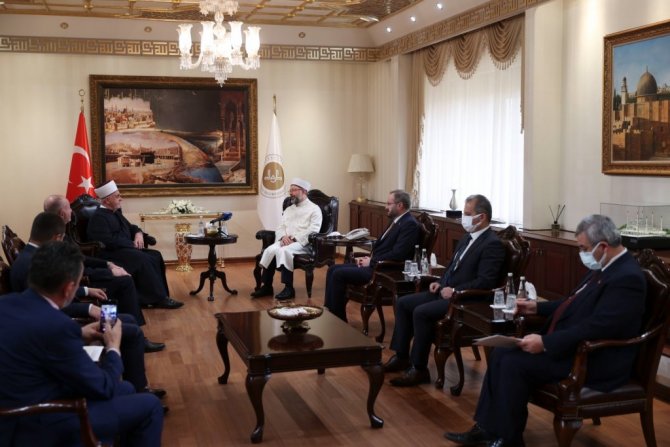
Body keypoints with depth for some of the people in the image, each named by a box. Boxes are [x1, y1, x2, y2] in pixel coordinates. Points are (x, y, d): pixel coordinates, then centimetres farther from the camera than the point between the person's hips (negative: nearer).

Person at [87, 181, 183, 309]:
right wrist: (132, 243, -15)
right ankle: (158, 299, -23)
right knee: (144, 260, -28)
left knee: (155, 256, -11)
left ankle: (159, 296, -14)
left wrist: (138, 233, 4)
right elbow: (108, 241, -23)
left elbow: (130, 227, 28)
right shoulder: (98, 217, -12)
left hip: (126, 248, 9)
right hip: (111, 254, -9)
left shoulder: (116, 212, 16)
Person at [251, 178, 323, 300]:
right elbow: (280, 228, 17)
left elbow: (313, 230, -9)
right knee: (270, 250, -27)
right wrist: (283, 237, -7)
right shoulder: (288, 210, 26)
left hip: (303, 243, -6)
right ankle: (267, 286, -22)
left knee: (284, 251, -36)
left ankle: (289, 288, -31)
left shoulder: (314, 209, 5)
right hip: (286, 241, 6)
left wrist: (294, 238, -17)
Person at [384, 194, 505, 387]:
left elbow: (485, 282, -22)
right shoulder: (467, 237, 14)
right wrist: (440, 283, 7)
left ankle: (419, 369, -15)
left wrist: (454, 291, -20)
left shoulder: (492, 244, -15)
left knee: (421, 312, -27)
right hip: (446, 291, 10)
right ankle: (401, 357, 8)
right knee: (403, 303, 3)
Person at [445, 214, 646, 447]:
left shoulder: (627, 278, -22)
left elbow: (595, 328, -28)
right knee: (501, 353, 1)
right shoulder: (604, 268, 10)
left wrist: (545, 343, -27)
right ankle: (486, 428, 6)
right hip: (574, 344, 10)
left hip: (595, 359, -10)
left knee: (514, 364, -20)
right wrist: (537, 307, 13)